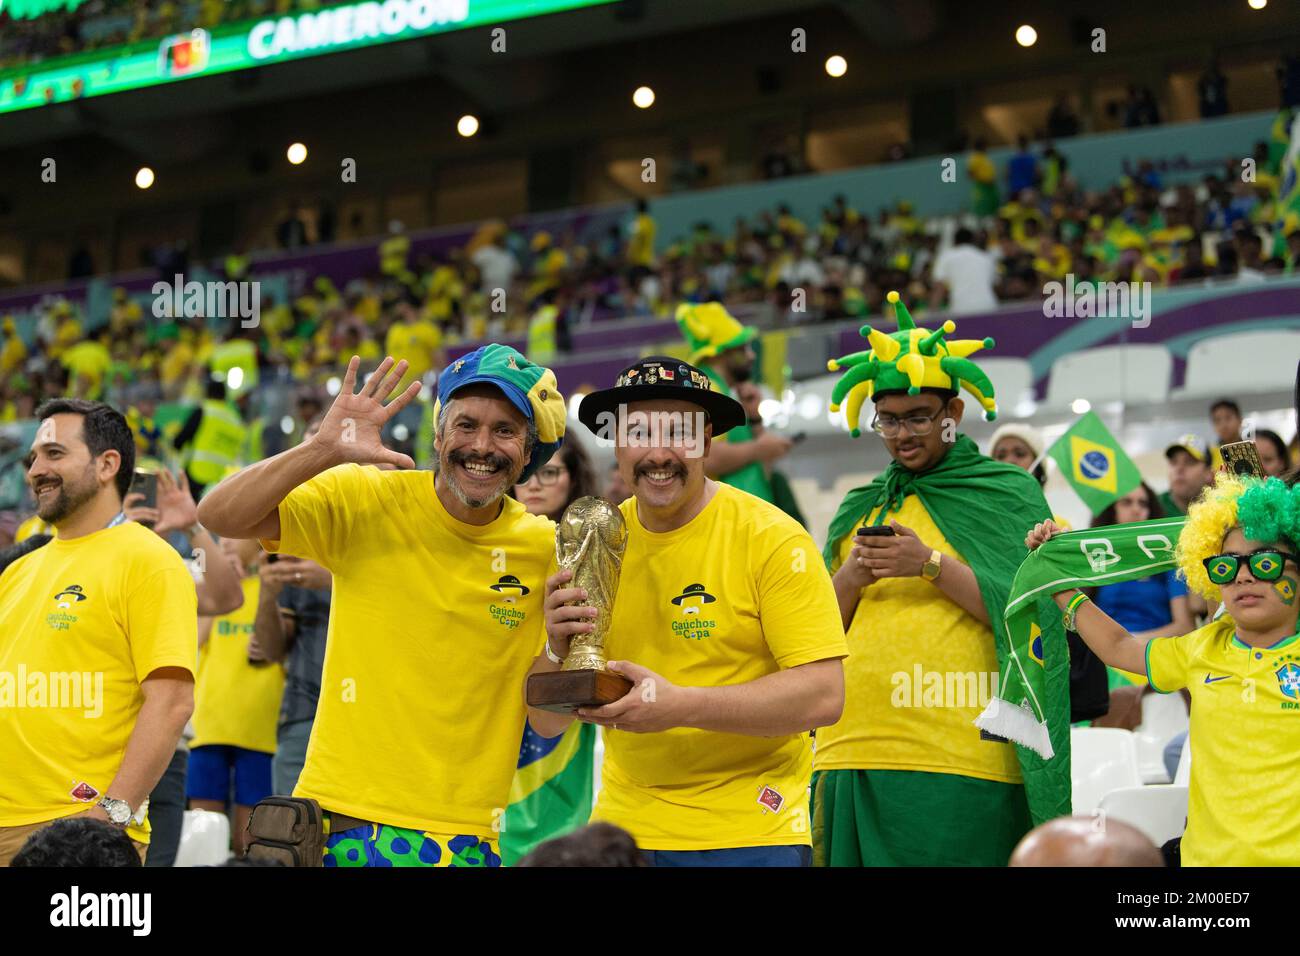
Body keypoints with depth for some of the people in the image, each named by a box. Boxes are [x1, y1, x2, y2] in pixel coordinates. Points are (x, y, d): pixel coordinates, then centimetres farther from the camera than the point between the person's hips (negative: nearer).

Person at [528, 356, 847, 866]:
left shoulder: (771, 538, -11)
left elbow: (823, 695, -18)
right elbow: (546, 722, 4)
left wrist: (680, 705, -27)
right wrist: (557, 649, -17)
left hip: (747, 836, -4)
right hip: (624, 826, 4)